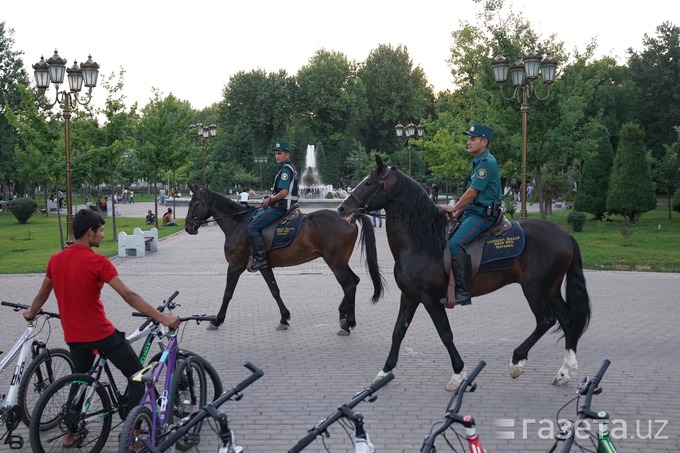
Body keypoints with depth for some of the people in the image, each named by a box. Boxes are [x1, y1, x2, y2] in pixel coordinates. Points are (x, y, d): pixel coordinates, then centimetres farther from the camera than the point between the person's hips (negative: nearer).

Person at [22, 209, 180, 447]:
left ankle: (71, 433, 32)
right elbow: (128, 296, -21)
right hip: (101, 333, -7)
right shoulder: (97, 262, -17)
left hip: (73, 336, 7)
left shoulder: (55, 260, 2)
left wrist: (31, 313, 39)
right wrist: (162, 318, -21)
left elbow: (42, 293, 18)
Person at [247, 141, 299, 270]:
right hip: (281, 205, 11)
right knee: (254, 215, 24)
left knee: (252, 227, -16)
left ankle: (261, 259, -19)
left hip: (280, 207, -11)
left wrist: (270, 200, -11)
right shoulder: (288, 167, 18)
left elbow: (284, 192, -24)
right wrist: (270, 199, 11)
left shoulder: (286, 169, -15)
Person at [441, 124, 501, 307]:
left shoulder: (487, 162, -13)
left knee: (455, 243, -29)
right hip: (472, 212, 11)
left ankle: (463, 293, -28)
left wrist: (454, 209, -5)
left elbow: (472, 193, -16)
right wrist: (457, 214, 15)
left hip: (483, 214, -11)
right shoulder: (478, 162, 19)